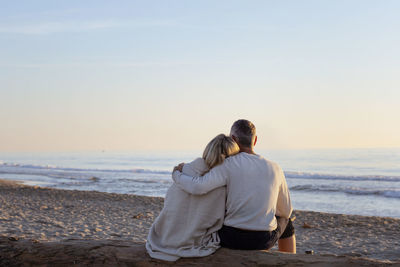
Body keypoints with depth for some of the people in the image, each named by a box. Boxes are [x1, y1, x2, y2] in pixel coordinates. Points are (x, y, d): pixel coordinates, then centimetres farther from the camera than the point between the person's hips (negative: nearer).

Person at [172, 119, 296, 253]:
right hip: (264, 240, 2)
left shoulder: (229, 165, -10)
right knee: (285, 221, 35)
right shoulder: (275, 169, 2)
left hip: (232, 239, -1)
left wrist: (177, 174, -2)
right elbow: (286, 211, 10)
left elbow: (197, 187, -23)